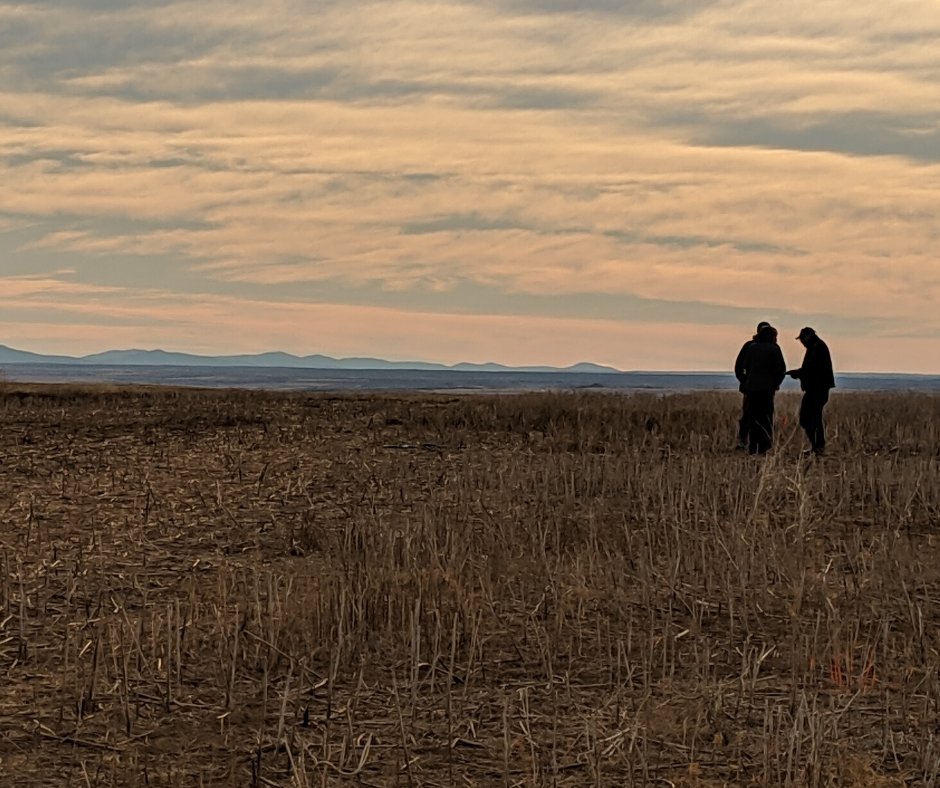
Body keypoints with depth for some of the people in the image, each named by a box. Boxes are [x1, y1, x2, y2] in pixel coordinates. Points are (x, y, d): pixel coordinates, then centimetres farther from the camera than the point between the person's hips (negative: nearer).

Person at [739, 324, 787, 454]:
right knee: (766, 419, 3)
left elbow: (745, 367, 7)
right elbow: (781, 370, -5)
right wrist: (775, 384, 8)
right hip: (767, 389, -3)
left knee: (752, 419, 9)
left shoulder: (751, 347, 6)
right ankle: (763, 448, -3)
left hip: (751, 388, 3)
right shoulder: (774, 349, -3)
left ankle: (752, 448, 6)